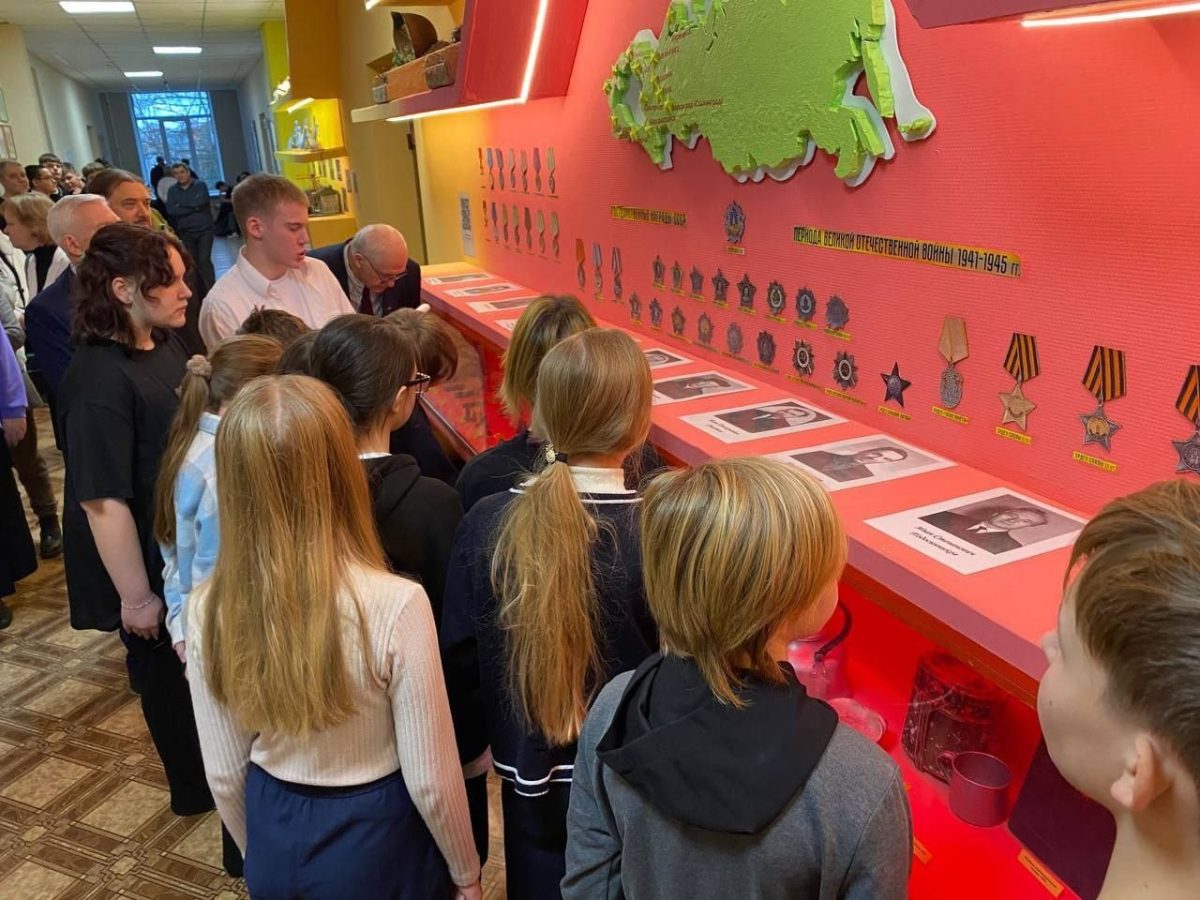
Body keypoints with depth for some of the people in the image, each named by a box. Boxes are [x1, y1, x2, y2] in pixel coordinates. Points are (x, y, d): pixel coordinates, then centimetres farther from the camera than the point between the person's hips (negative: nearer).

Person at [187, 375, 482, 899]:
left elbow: (224, 775, -3)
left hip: (275, 842, 3)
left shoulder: (210, 610, -16)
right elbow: (431, 780, -18)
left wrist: (259, 855, 16)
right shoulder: (396, 605, -28)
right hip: (377, 843, -3)